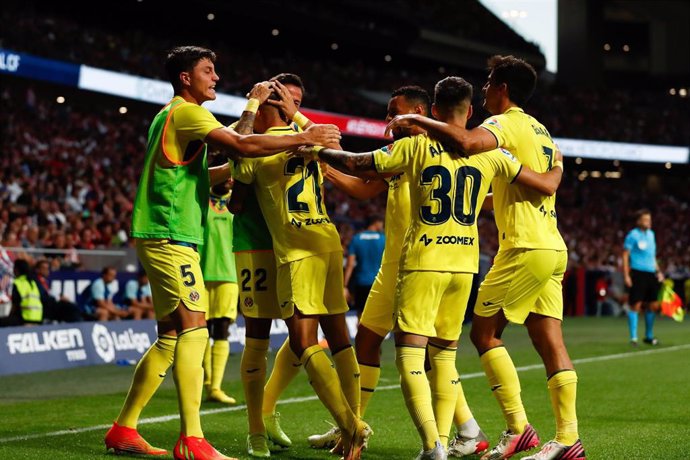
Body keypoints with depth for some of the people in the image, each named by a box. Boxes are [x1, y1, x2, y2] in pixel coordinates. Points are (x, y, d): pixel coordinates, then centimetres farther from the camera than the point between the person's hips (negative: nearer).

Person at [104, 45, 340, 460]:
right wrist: (304, 138, -18)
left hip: (166, 239, 10)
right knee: (194, 329, -15)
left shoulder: (170, 116, 22)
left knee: (171, 337, 11)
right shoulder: (186, 112, -9)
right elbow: (240, 144, -22)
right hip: (171, 237, -10)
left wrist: (235, 167, 16)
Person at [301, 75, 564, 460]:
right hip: (465, 263, 4)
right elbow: (547, 186, 6)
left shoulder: (417, 146, -4)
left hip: (424, 261, -4)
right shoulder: (489, 153, 3)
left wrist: (319, 150, 20)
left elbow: (355, 164, 1)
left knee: (410, 355, -6)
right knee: (445, 354, 15)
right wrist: (558, 166, 29)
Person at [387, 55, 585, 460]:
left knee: (484, 331, -1)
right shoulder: (540, 131, 20)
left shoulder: (507, 123, -8)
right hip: (554, 248, 9)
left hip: (526, 248, -9)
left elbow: (467, 141, -30)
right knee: (550, 340, 4)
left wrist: (419, 121, -18)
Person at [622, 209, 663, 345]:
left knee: (653, 306, 8)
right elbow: (625, 255, -7)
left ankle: (649, 336, 22)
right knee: (635, 305, -7)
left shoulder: (651, 234, 15)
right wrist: (626, 275, -13)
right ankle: (633, 338, -2)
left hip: (651, 273, 7)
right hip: (638, 274, -7)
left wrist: (658, 271, 17)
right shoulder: (633, 235, -5)